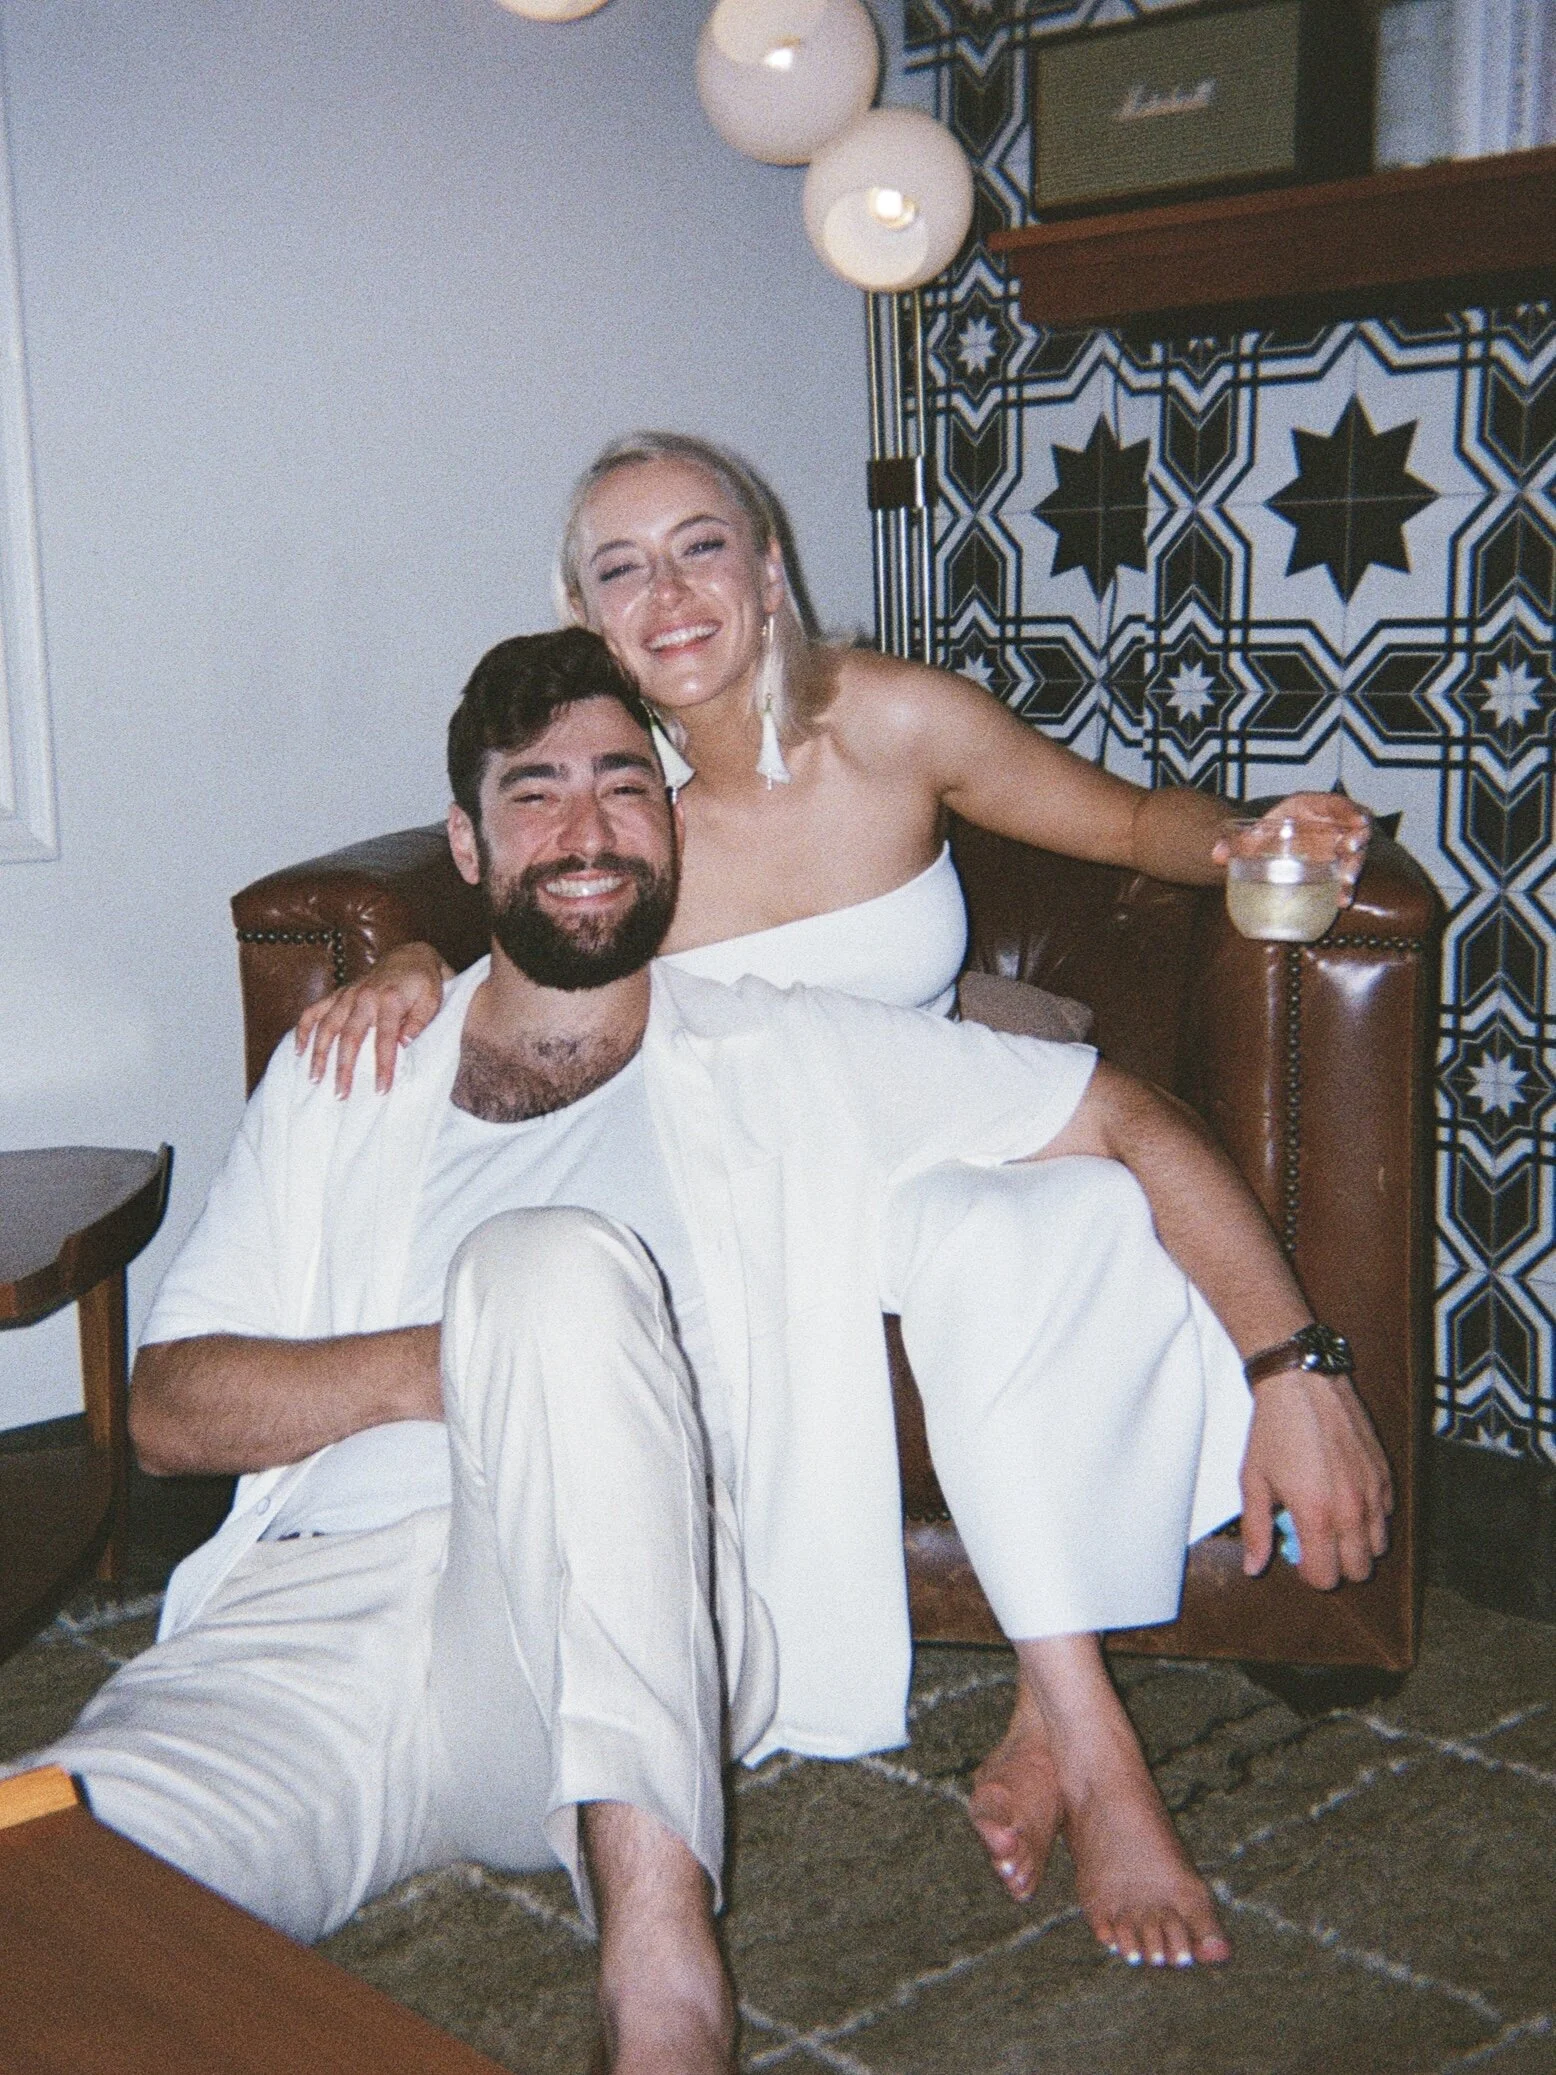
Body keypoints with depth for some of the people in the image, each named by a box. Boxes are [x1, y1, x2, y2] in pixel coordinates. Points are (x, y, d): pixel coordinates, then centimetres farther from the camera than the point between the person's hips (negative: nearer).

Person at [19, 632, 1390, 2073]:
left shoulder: (786, 1061, 15)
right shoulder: (340, 1078, 19)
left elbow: (1130, 1120, 13)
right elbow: (165, 1407, 11)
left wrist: (1290, 1365, -1)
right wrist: (472, 1360, -5)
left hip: (638, 1649, 0)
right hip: (322, 1606, 1)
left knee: (551, 1256, -30)